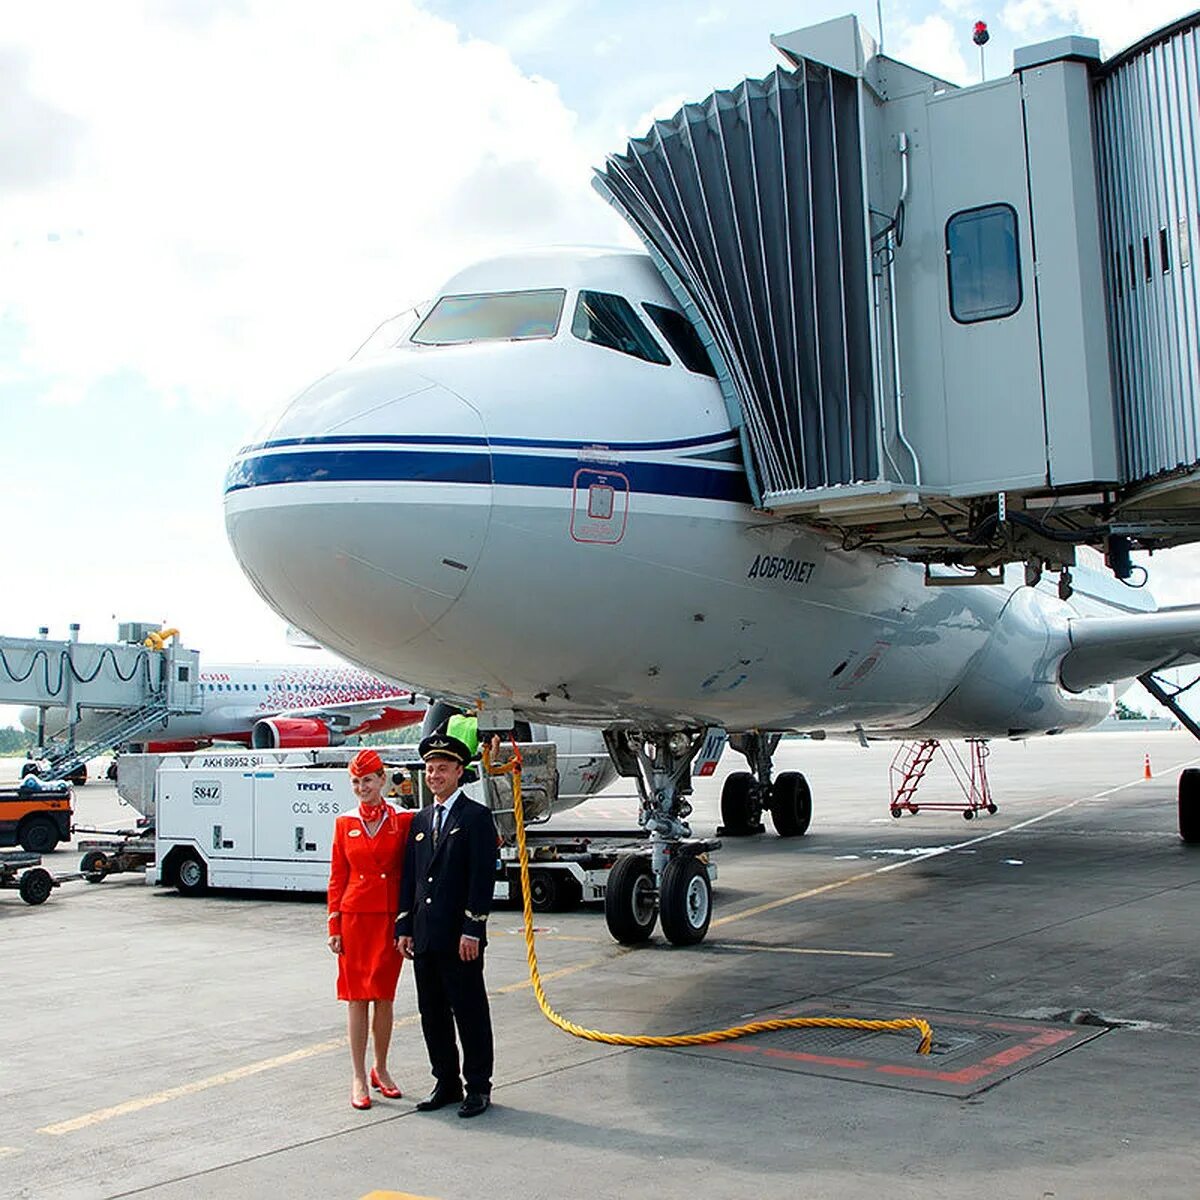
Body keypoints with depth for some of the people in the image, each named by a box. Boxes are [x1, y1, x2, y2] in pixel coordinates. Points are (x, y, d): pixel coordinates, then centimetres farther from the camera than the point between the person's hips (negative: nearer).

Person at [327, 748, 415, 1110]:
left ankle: (381, 1070, 24)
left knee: (384, 996, 8)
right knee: (357, 997, 3)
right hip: (355, 917, 0)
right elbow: (338, 877, 4)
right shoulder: (344, 824, 3)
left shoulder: (403, 822, 0)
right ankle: (359, 1078, 11)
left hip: (390, 918, 0)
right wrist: (334, 926, 0)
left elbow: (409, 873, 1)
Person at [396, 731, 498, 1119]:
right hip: (424, 937, 7)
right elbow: (409, 877, 16)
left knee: (470, 1012, 1)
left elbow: (483, 877, -11)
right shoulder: (420, 820, 15)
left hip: (459, 937, -7)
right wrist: (405, 928, 10)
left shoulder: (477, 817, -5)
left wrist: (472, 931, -16)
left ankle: (478, 1087, 11)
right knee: (432, 1013, 12)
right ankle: (446, 1083, 24)